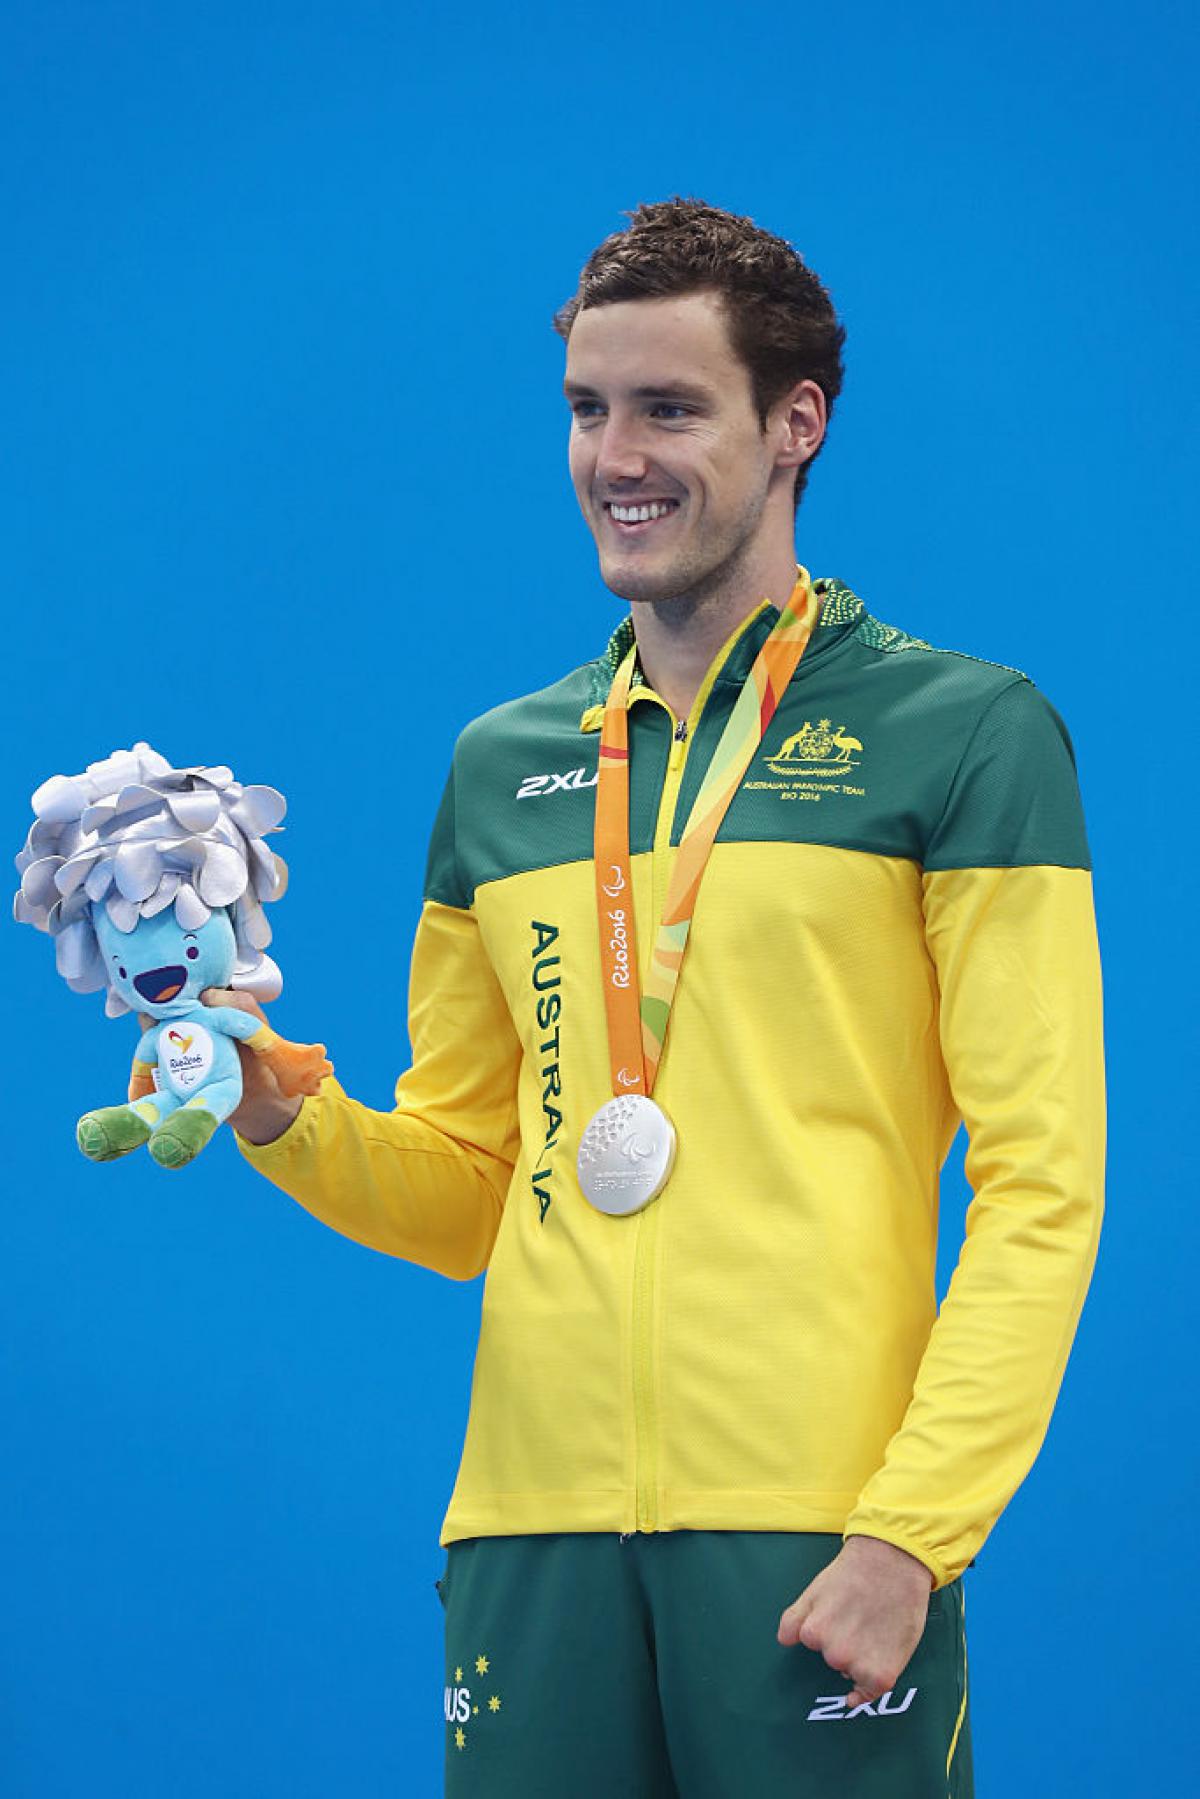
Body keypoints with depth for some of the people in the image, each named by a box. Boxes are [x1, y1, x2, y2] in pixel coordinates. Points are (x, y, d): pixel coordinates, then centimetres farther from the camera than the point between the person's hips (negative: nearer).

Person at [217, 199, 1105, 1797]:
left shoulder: (965, 733, 0)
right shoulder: (504, 768, 15)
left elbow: (1041, 1186, -4)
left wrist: (909, 1536, -13)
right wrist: (283, 1116, -1)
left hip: (819, 1533, -4)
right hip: (535, 1525, 4)